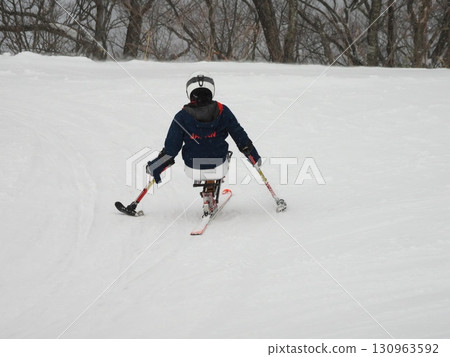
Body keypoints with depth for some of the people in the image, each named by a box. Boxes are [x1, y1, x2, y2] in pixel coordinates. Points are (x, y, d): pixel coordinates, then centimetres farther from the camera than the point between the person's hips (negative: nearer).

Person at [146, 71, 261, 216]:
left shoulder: (182, 117, -11)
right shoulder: (222, 111, -9)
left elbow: (171, 148, -9)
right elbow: (241, 137, 0)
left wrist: (154, 167, 4)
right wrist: (254, 157, 15)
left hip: (193, 170, 0)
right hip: (218, 167, 0)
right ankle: (210, 191, 24)